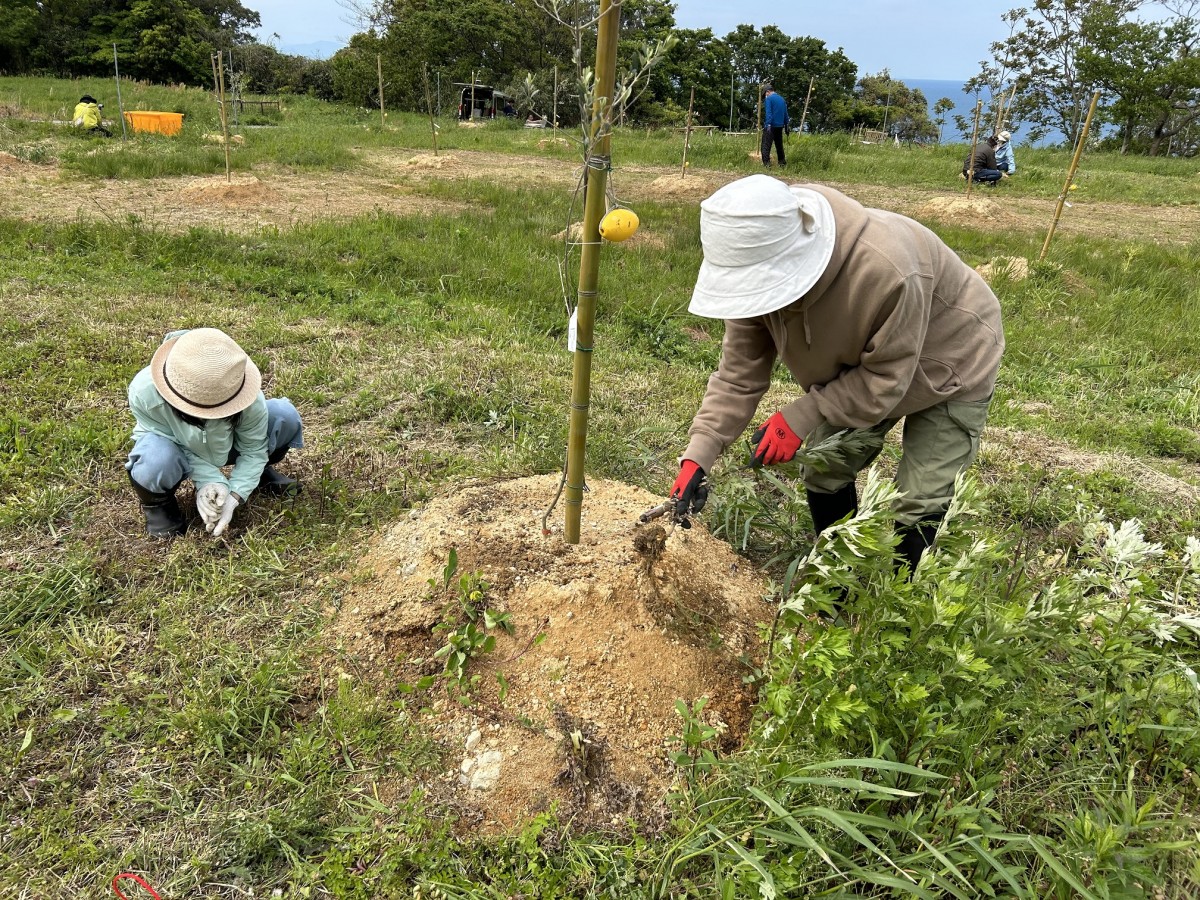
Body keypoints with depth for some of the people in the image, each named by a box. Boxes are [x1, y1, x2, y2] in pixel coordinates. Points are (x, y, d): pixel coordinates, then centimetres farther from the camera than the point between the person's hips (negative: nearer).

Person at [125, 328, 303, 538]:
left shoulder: (250, 399, -34)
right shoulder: (145, 392, -37)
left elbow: (253, 449, -19)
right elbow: (174, 442, -24)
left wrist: (234, 495, -30)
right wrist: (208, 479, -37)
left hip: (225, 445, 2)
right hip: (173, 444, -1)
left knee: (286, 417, -23)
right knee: (158, 458, -40)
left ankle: (259, 472, 9)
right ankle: (156, 503, -1)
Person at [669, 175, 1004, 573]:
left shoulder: (887, 270, -44)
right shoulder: (760, 273, -25)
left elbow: (886, 378, -31)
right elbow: (739, 372, -19)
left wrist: (801, 416, -35)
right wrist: (699, 454, -28)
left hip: (949, 367, -5)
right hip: (858, 367, 6)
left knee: (918, 505, -8)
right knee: (824, 475, 6)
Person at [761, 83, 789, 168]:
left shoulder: (768, 98, -6)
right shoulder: (782, 99, 16)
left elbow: (768, 113, -17)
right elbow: (785, 114, 17)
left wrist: (768, 124, -23)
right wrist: (786, 126, 21)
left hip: (771, 126, -7)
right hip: (780, 126, 7)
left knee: (766, 145, -9)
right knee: (779, 145, 17)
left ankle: (766, 163, -21)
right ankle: (782, 163, 24)